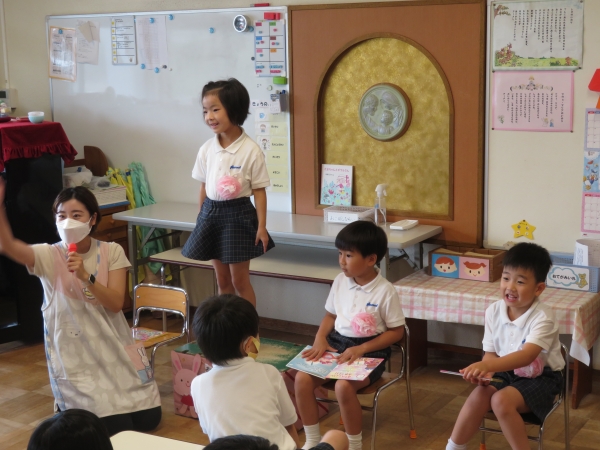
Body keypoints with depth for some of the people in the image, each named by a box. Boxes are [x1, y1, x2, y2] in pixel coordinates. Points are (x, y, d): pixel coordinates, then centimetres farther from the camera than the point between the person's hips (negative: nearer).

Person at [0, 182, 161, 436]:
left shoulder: (111, 252, -4)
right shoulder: (48, 257, -11)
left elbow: (116, 303, -14)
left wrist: (85, 276, -29)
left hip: (115, 350, 3)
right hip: (75, 358, -3)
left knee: (148, 419, 5)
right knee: (118, 429, -10)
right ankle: (69, 405, 22)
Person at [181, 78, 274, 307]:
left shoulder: (250, 150, -12)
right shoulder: (206, 149, 2)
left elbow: (259, 191, -9)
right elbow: (204, 186, 10)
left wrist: (262, 226, -11)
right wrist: (201, 218, 11)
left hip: (238, 214, -5)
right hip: (212, 213, 5)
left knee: (240, 280, 2)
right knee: (222, 280, 13)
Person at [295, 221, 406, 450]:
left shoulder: (385, 291, -14)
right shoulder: (340, 281, 2)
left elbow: (396, 331, -9)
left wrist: (361, 349, -17)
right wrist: (320, 339, -5)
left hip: (369, 350, -6)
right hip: (337, 343, 6)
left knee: (343, 386, -31)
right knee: (302, 378, -16)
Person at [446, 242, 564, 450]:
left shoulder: (543, 318, -23)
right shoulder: (494, 311, -6)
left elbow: (527, 356, -37)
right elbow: (491, 353, -1)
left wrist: (487, 365, -51)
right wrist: (485, 371, -25)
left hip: (539, 377, -5)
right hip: (507, 372, 5)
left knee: (501, 400, -30)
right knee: (477, 397, -22)